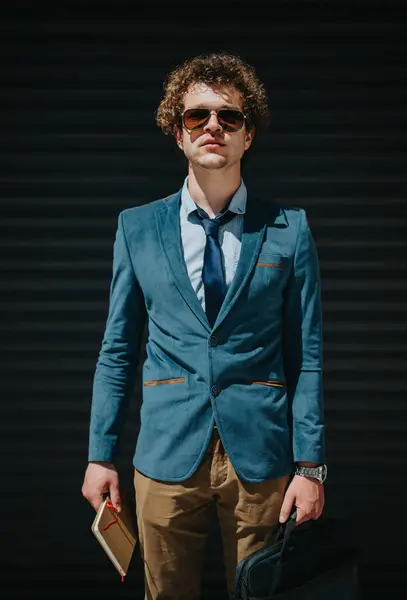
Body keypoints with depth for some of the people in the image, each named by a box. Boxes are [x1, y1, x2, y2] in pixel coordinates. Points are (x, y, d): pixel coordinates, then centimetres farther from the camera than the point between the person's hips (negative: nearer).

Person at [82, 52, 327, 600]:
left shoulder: (289, 229, 0)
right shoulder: (137, 227, 5)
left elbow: (307, 354, 0)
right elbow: (118, 350, 8)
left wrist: (310, 465, -4)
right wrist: (101, 454, 4)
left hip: (260, 455, -1)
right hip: (167, 452, 1)